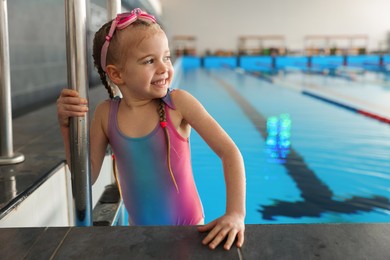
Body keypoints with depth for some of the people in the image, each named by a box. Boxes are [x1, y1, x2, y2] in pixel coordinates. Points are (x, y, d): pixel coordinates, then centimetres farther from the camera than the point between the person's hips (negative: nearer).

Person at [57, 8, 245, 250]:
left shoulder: (178, 102, -17)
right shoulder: (106, 114, -9)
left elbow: (229, 151, -18)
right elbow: (87, 176, -2)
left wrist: (235, 213, -28)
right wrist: (68, 126, -14)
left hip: (189, 228, -2)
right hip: (139, 231, 2)